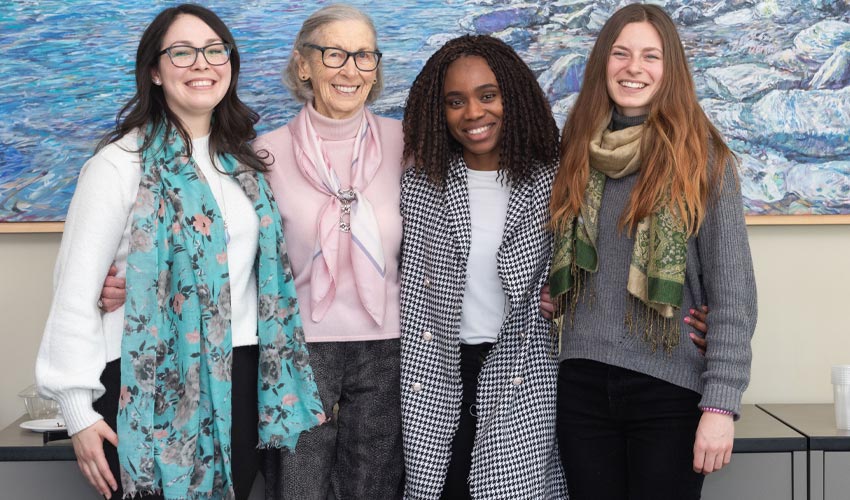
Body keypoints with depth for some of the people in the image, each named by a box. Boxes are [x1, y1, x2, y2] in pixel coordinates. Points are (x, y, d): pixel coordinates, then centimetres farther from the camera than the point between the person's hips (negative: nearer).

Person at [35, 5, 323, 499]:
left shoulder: (241, 160, 10)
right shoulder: (121, 162, -9)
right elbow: (77, 290, -10)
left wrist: (280, 377, 12)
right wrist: (79, 409, -11)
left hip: (241, 378, 6)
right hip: (153, 384, -5)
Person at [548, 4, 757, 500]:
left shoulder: (702, 157, -5)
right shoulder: (577, 152, 6)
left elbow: (733, 292, -8)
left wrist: (721, 402, -13)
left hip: (670, 386, -3)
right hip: (583, 384, 3)